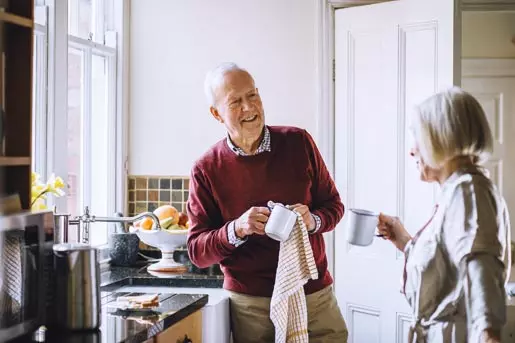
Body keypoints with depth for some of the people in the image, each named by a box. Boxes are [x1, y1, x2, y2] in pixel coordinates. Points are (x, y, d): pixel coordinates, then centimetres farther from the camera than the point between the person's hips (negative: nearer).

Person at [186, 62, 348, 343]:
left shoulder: (299, 142, -1)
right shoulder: (206, 170, -6)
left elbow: (333, 205, 8)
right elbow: (197, 251, -4)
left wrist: (312, 220, -14)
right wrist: (236, 229, -22)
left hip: (316, 294, 2)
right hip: (250, 304, -1)